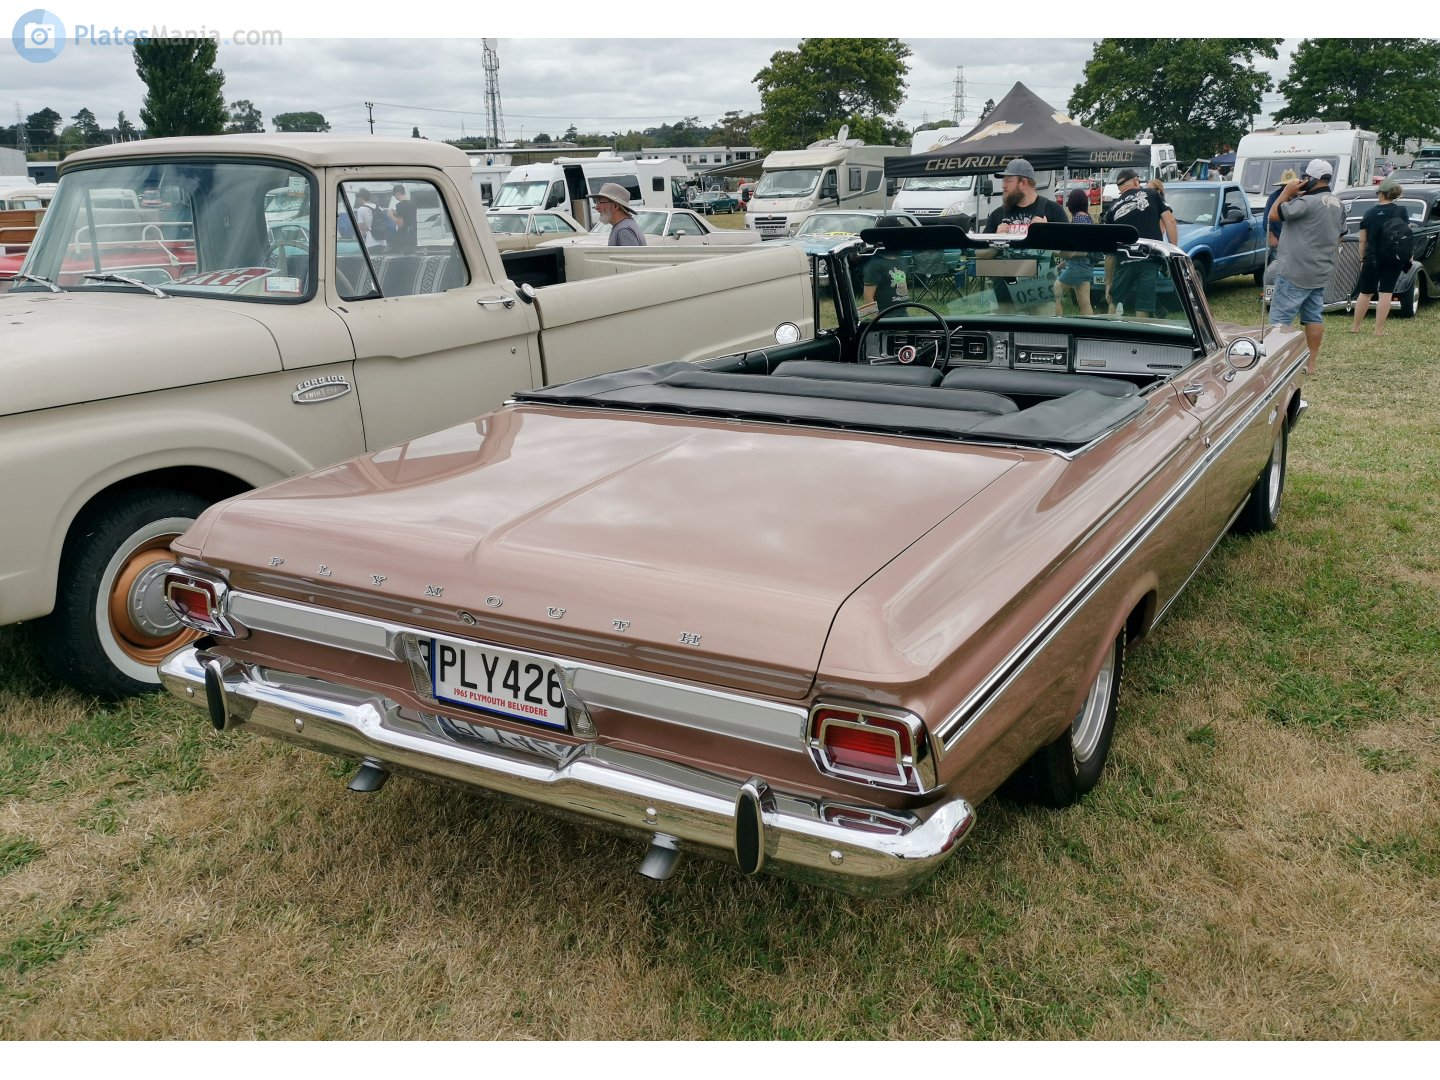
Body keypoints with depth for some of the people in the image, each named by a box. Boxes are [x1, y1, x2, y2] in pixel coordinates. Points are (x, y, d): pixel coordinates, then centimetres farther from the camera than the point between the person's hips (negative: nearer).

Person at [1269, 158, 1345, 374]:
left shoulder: (1308, 202, -18)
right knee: (1314, 317, 12)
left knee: (1279, 319, -7)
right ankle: (1311, 363, 16)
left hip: (1294, 273, -9)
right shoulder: (1338, 205, 12)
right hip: (1320, 273, 9)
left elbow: (1274, 214, -17)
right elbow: (1339, 236, 21)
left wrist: (1287, 192, -6)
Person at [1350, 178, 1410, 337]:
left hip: (1372, 259, 2)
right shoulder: (1401, 211, -3)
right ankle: (1379, 330, -1)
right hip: (1394, 259, -2)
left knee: (1365, 293, 14)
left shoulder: (1369, 213, 2)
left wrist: (1362, 259, 13)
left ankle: (1355, 326, 20)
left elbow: (1362, 240, 4)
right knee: (1386, 293, 0)